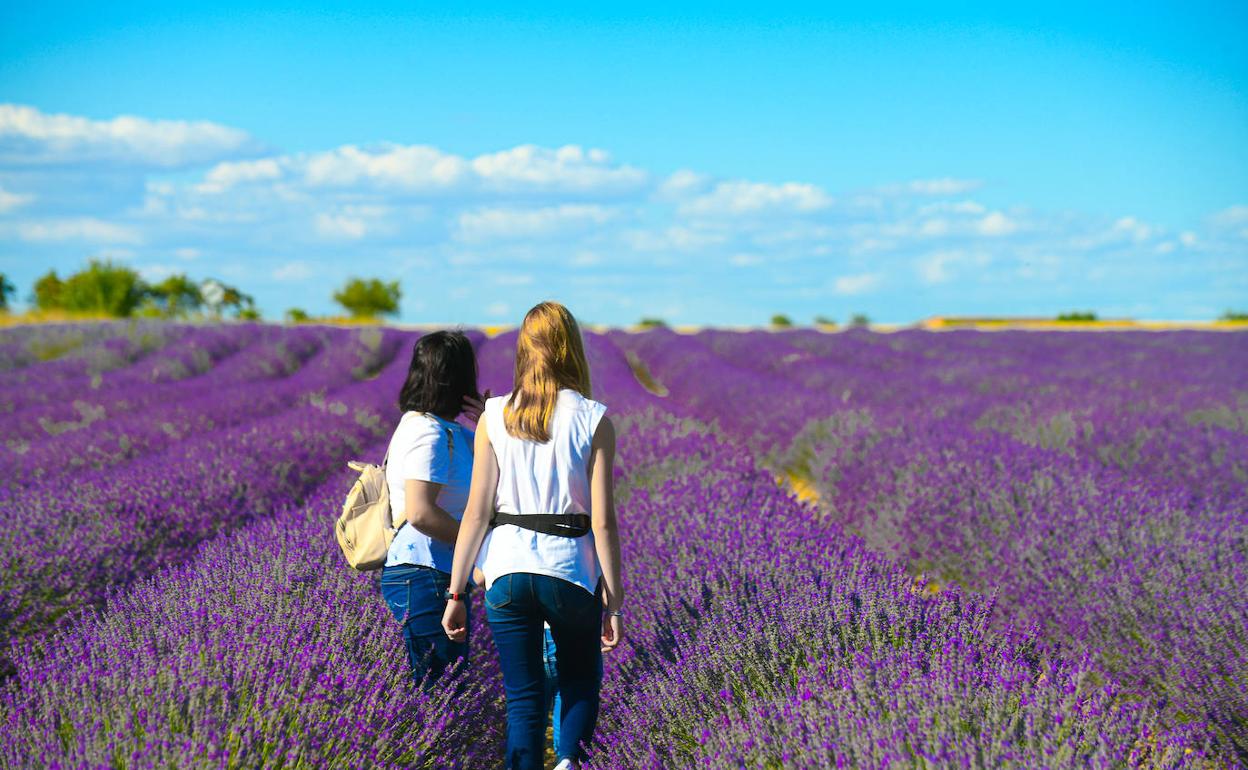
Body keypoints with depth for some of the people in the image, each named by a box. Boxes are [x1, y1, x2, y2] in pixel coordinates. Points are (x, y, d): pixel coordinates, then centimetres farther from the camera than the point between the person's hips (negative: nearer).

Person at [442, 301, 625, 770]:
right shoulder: (593, 420, -3)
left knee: (523, 697, 9)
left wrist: (456, 593, 3)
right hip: (572, 569, -1)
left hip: (508, 568, 1)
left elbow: (477, 512, -2)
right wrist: (614, 601, 1)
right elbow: (603, 521, -6)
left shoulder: (495, 416, 1)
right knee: (580, 679, 21)